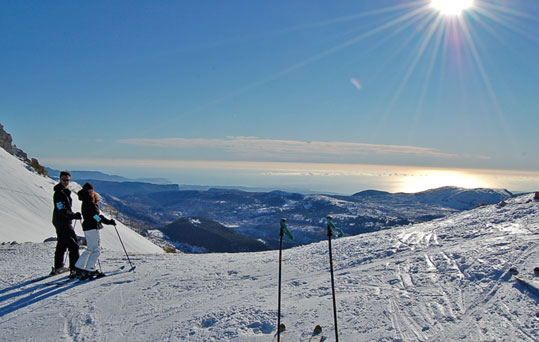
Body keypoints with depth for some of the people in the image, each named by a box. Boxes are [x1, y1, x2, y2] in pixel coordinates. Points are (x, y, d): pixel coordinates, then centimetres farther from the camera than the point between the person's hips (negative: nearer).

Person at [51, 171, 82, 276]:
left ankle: (58, 267, 30)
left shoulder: (65, 191, 14)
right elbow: (62, 210, -24)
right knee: (73, 244, -12)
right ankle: (75, 268, -12)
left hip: (59, 222, 11)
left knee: (62, 244, 19)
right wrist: (73, 216, -29)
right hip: (63, 222, -11)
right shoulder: (59, 193, -17)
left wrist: (73, 214, 16)